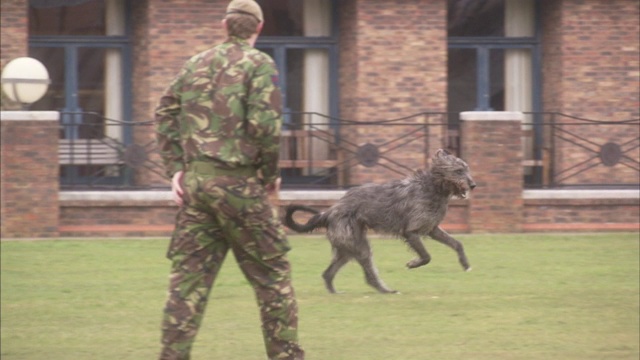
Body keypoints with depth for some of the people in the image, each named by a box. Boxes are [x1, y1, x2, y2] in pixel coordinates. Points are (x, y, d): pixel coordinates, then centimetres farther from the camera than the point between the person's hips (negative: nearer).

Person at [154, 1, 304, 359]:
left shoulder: (196, 64, 14)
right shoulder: (259, 64, -5)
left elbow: (165, 114, 11)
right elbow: (265, 124, -15)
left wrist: (176, 168, 8)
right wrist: (271, 174, -2)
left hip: (194, 181, 5)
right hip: (238, 182, -5)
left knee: (189, 276, 5)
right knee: (271, 274, 5)